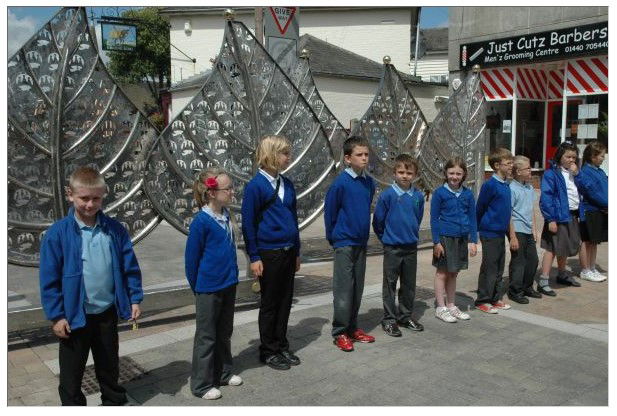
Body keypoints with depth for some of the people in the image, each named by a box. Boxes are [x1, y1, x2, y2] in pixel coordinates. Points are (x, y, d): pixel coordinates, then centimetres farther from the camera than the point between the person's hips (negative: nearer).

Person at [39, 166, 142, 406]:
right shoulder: (58, 233, -13)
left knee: (109, 367, 22)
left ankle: (114, 402, 41)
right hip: (75, 315, -3)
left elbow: (130, 267, 2)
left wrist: (134, 299, 0)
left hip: (107, 313, 3)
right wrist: (56, 316, -10)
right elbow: (49, 279, -10)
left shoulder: (115, 229, -5)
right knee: (71, 372, 14)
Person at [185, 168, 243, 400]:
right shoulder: (201, 222, -19)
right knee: (206, 336, 6)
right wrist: (197, 287, -1)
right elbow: (192, 258, -11)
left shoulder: (226, 215, 3)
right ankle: (202, 384, 20)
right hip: (209, 289, -7)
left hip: (228, 285, 7)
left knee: (224, 332, 19)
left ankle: (223, 373, 36)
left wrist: (231, 275, 16)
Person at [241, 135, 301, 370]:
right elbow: (248, 224, -9)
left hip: (288, 252, 6)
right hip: (269, 253, -6)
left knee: (285, 301, 13)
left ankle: (282, 347, 28)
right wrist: (254, 258, -11)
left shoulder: (287, 184, 8)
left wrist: (297, 252, 14)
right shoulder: (255, 186, -11)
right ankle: (268, 351, 21)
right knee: (270, 304, 6)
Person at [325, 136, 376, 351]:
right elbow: (330, 212, -6)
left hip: (361, 242, 6)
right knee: (343, 289, 0)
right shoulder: (340, 183, -14)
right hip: (344, 244, -6)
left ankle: (353, 327, 26)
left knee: (357, 288, 13)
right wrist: (333, 238, 1)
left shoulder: (369, 182, 4)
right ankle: (340, 332, 11)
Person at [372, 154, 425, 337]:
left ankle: (405, 316, 28)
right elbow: (377, 221, -4)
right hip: (392, 248, -4)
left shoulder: (418, 196, 1)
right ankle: (389, 319, 15)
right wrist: (386, 239, 5)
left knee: (409, 285, 14)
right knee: (390, 285, 4)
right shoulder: (387, 195, -12)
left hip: (411, 247, 4)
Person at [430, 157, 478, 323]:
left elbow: (472, 218, 8)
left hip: (462, 238, 4)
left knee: (453, 273, 15)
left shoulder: (468, 194, 4)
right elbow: (434, 218, -6)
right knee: (442, 273, 6)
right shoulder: (440, 193, -7)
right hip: (445, 237, -4)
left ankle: (451, 306, 27)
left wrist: (473, 241, 3)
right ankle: (440, 308, 16)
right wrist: (436, 242, -10)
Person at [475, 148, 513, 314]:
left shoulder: (506, 185, 9)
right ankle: (482, 301, 10)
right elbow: (479, 208, -8)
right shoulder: (490, 185, -16)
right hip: (490, 233, -8)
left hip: (501, 232, 8)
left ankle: (496, 298, 25)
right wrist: (480, 227, 2)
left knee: (499, 268, 14)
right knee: (489, 268, -1)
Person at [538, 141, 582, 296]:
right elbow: (546, 197, -17)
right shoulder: (551, 173, -13)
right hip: (558, 216, -8)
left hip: (572, 215, 8)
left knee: (565, 248, 20)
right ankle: (543, 282, -4)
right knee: (552, 248, -7)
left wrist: (577, 174, -4)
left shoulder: (573, 173, 13)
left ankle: (562, 274, 36)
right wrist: (551, 219, -21)